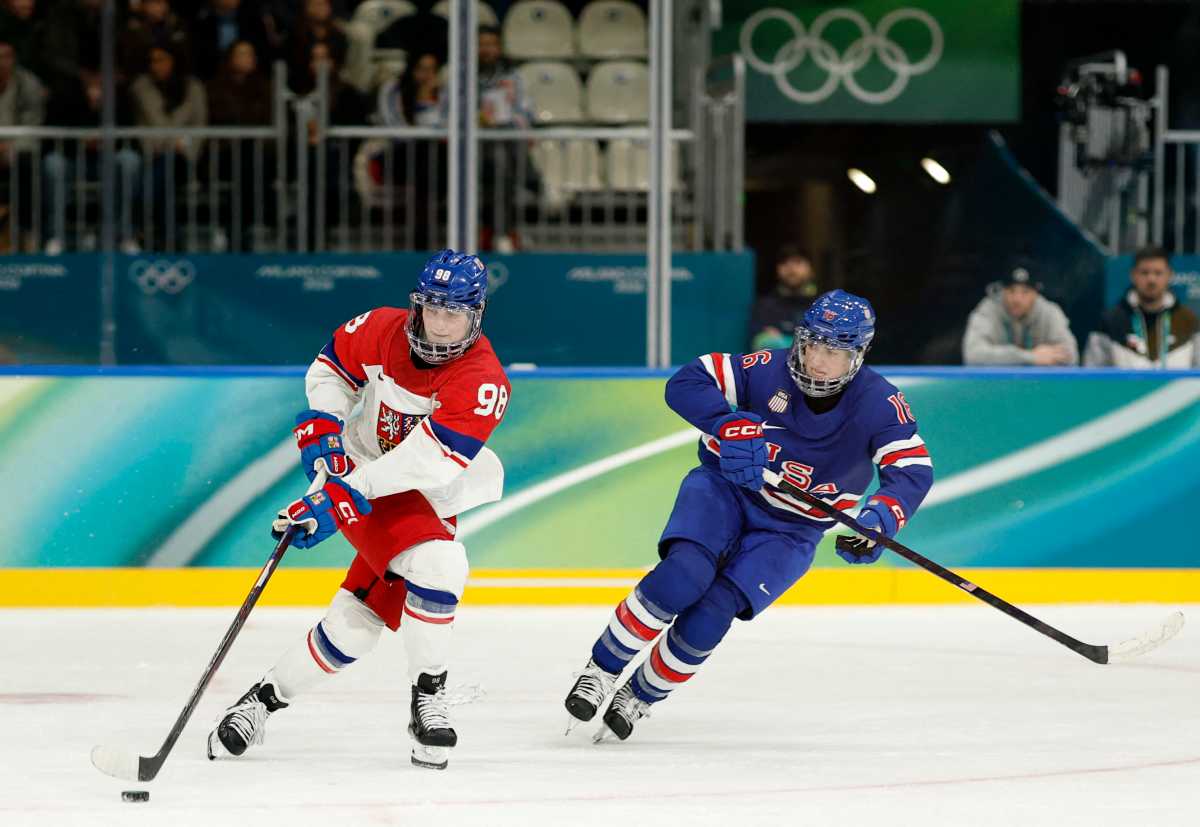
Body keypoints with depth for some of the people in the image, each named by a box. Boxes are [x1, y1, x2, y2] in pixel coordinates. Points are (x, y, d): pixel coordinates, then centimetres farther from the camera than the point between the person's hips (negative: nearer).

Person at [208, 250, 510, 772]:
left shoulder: (483, 383, -23)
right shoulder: (382, 332, -12)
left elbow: (424, 461, -32)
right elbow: (335, 361, 11)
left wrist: (344, 494, -39)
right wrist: (322, 422, -7)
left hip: (430, 500, 1)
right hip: (361, 474, -1)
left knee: (361, 617, -5)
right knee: (436, 565, -25)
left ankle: (268, 697, 12)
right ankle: (428, 699, -12)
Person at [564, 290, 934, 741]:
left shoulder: (879, 403, -15)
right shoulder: (768, 370, -16)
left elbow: (913, 471, -21)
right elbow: (686, 383, -19)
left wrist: (879, 520, -40)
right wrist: (730, 426, -36)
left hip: (790, 532, 0)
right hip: (725, 489, 0)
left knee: (708, 618, -18)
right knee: (682, 576, -29)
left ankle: (640, 696, 6)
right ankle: (601, 671, -15)